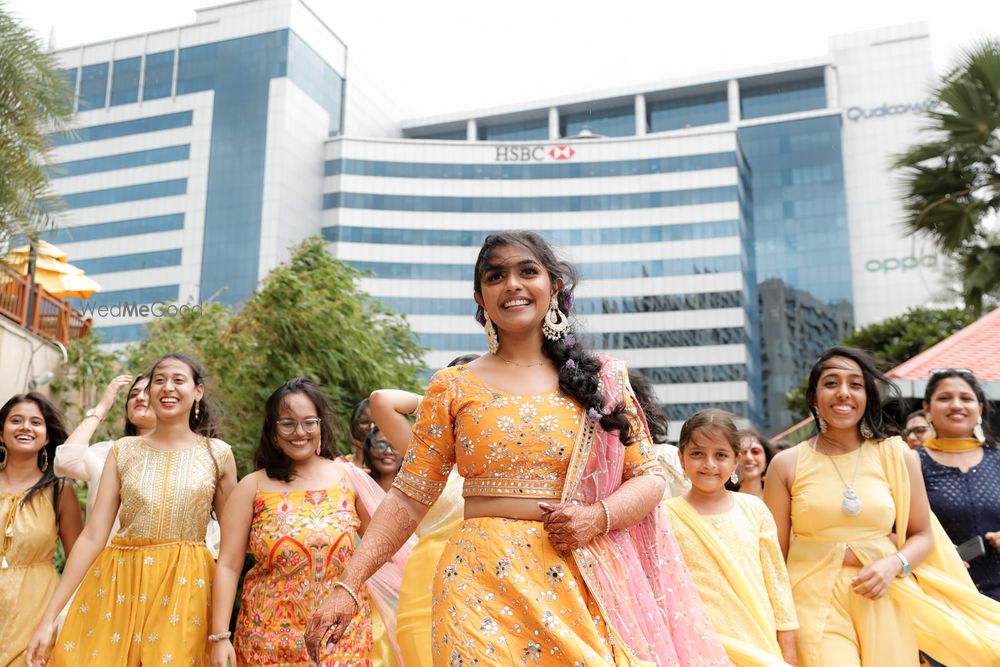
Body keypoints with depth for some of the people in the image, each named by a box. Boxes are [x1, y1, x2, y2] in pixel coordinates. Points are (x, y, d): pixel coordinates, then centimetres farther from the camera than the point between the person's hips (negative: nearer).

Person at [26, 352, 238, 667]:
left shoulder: (218, 454, 0)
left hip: (186, 590, -1)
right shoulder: (123, 450, 3)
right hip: (119, 584, 1)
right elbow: (92, 536, -1)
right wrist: (48, 617, -6)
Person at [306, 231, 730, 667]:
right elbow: (409, 498, 2)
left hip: (585, 583, 1)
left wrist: (598, 517, -13)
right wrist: (347, 587, -7)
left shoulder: (601, 379, 5)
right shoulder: (454, 387, 3)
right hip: (486, 582, -1)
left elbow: (649, 478, 7)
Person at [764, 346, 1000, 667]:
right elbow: (775, 551, 1)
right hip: (815, 602, -1)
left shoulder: (897, 456, 2)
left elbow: (923, 536, 8)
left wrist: (893, 565, -12)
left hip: (884, 602, 2)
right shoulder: (787, 464, -1)